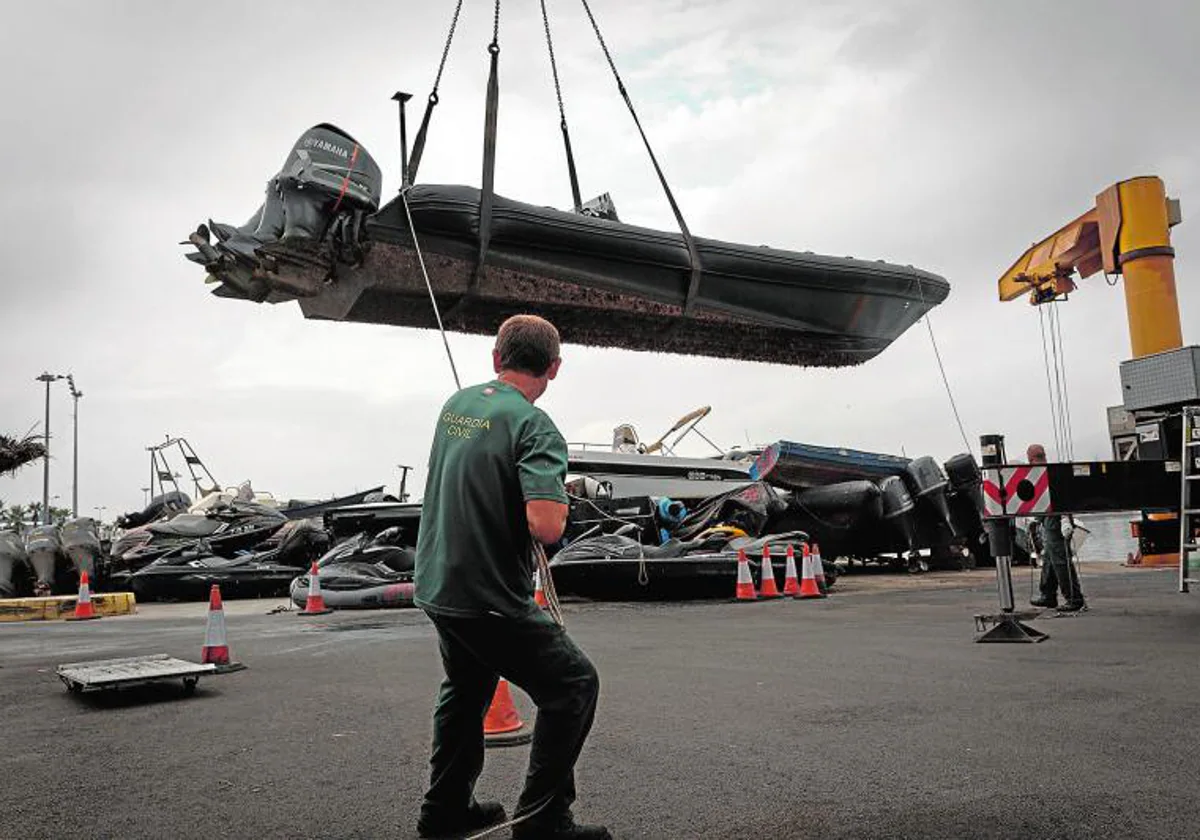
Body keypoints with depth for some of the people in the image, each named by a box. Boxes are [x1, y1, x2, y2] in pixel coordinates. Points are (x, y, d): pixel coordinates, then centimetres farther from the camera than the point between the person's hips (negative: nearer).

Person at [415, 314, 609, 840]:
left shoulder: (455, 404, 6)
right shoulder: (533, 426, -19)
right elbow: (546, 526, -29)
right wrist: (558, 501, -9)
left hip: (436, 585, 9)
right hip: (489, 598, -8)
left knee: (467, 688, 27)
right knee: (574, 685, 4)